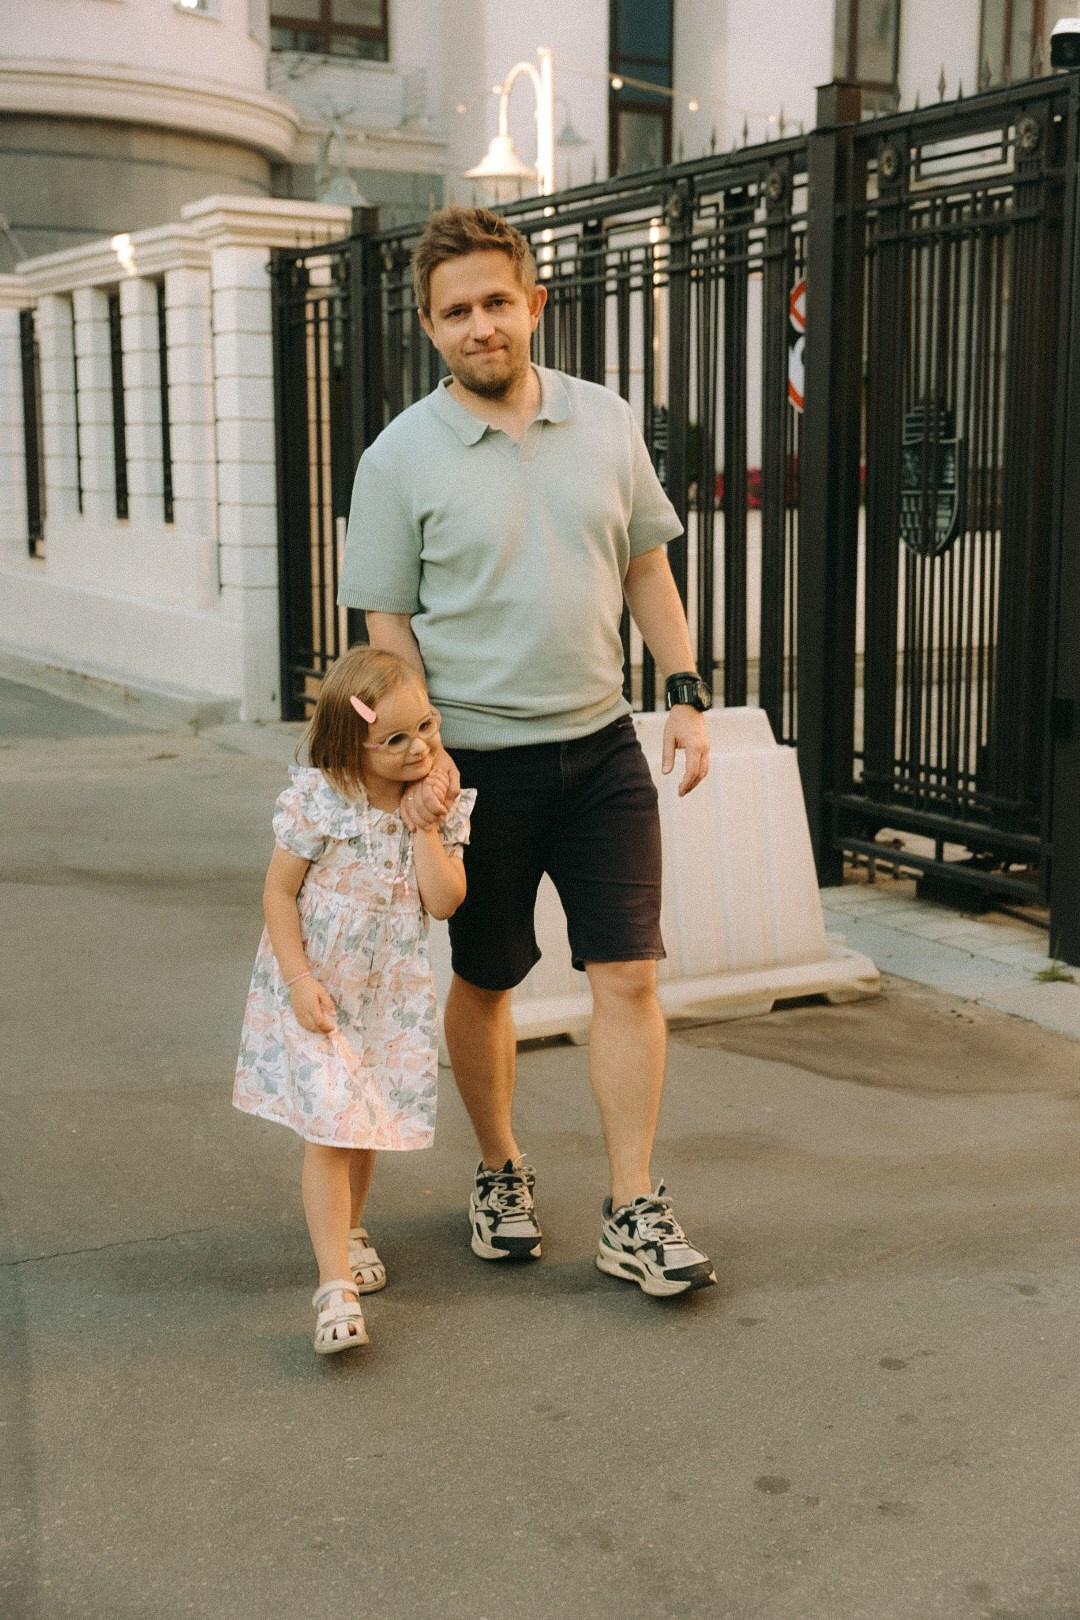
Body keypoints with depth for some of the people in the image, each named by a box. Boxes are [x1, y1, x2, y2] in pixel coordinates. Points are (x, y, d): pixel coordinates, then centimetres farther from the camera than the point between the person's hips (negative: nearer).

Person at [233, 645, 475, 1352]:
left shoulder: (443, 804, -4)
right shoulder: (318, 801, -16)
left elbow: (444, 902, -12)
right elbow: (279, 892, -11)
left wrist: (424, 824, -19)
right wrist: (300, 980, -16)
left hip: (391, 991, 4)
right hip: (317, 987, -4)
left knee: (369, 1120, 16)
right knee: (329, 1127, -11)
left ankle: (349, 1228, 43)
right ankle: (336, 1284, -7)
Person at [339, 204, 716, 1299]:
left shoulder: (607, 423, 5)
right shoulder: (400, 459, -5)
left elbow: (646, 566, 13)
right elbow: (388, 623, -4)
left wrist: (686, 692, 5)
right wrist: (418, 754, -15)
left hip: (602, 748, 3)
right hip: (479, 761, -2)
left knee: (628, 976, -2)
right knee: (483, 983, 11)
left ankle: (633, 1216, 8)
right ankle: (501, 1171, 33)